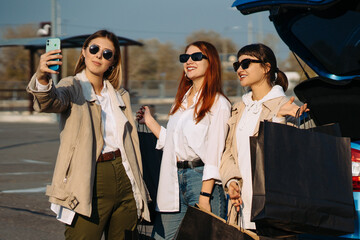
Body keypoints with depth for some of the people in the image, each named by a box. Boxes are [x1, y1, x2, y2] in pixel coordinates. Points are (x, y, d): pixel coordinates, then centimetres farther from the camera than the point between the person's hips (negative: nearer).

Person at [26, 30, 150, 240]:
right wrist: (42, 78, -47)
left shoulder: (121, 95, 16)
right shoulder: (72, 87, -1)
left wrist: (138, 188, 16)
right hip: (91, 183, -6)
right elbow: (50, 102, -25)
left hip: (125, 180, 6)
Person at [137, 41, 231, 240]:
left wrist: (205, 195, -16)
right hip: (175, 180, 7)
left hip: (201, 178, -7)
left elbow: (215, 153, -10)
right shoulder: (181, 101, 19)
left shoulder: (218, 104, -4)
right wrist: (149, 122, 25)